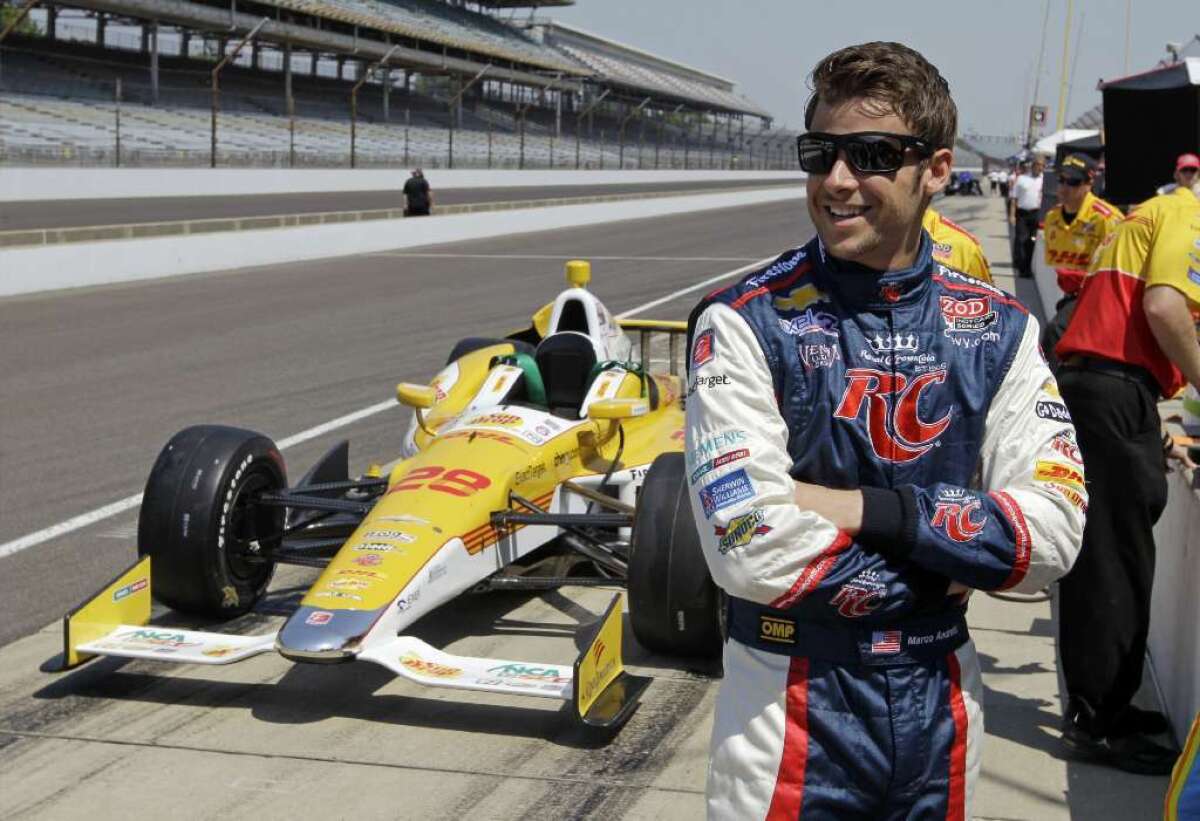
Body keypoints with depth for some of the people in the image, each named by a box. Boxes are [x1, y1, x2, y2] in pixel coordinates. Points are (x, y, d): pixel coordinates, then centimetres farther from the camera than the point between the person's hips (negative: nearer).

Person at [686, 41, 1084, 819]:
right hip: (794, 704, -4)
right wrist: (946, 565, -12)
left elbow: (1053, 531, -10)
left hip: (943, 697, 4)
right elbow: (753, 551, -22)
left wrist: (867, 509, -20)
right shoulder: (744, 323, -14)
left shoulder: (998, 329, -1)